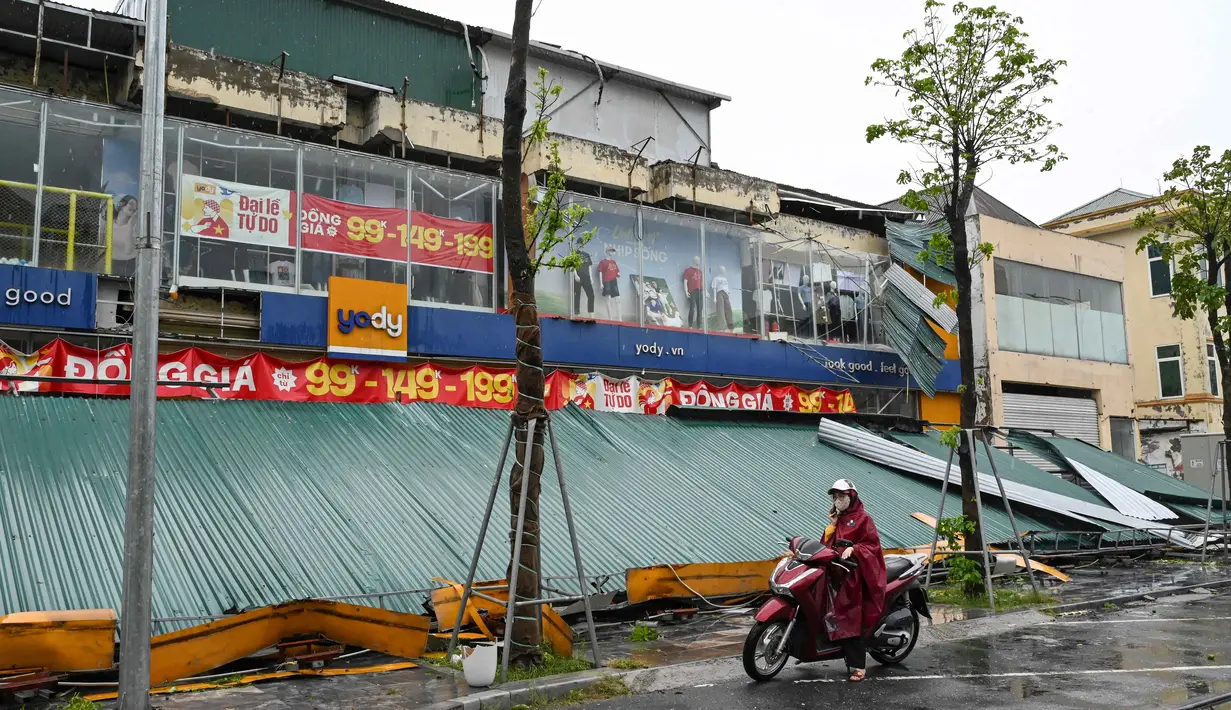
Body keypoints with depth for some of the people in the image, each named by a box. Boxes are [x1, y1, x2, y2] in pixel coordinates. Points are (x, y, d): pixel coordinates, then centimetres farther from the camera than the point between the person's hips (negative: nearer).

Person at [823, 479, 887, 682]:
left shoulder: (863, 518, 1)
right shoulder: (837, 519, 21)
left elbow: (873, 544, -5)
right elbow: (827, 544, 15)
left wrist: (853, 549, -19)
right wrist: (832, 525, 3)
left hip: (856, 573, -6)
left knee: (853, 619, -13)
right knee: (841, 619, -3)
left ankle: (858, 665, -13)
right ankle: (854, 662, -1)